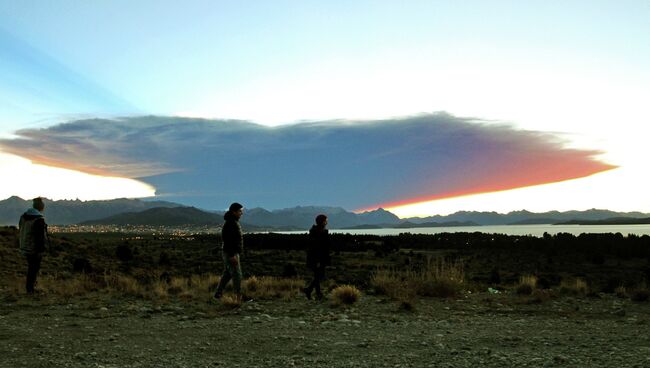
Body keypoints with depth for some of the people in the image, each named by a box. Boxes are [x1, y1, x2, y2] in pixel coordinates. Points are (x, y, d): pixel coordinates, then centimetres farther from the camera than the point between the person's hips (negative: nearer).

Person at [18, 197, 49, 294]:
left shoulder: (23, 217, 6)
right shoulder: (39, 219, -20)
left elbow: (20, 232, 14)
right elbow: (40, 236, -21)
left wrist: (22, 245, 21)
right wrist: (40, 250, -16)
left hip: (25, 248, 8)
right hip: (35, 249, -8)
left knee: (31, 267, 20)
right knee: (34, 268, 3)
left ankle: (29, 286, 24)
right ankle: (30, 289, 7)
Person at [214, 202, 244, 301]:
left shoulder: (233, 222, 14)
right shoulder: (230, 223, -18)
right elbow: (228, 240, -24)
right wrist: (232, 255, -26)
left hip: (231, 253, 10)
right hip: (230, 253, -10)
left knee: (227, 274, 14)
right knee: (236, 274, -5)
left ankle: (218, 294, 18)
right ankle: (239, 297, -1)